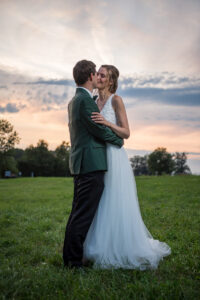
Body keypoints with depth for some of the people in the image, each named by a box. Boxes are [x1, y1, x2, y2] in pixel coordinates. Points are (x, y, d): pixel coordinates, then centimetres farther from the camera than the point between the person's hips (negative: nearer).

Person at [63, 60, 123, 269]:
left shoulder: (74, 100, 18)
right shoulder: (85, 100, -13)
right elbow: (100, 129, -13)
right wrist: (119, 141, 4)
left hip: (80, 164, 10)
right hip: (91, 164, -10)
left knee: (77, 213, 14)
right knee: (83, 215, -7)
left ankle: (70, 257, 22)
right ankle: (74, 261, -2)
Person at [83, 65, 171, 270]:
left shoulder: (116, 100, -5)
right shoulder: (95, 103, 15)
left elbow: (126, 133, -11)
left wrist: (107, 122, -24)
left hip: (114, 159, -7)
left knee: (118, 207, -3)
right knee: (102, 207, 10)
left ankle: (127, 251, 11)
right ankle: (108, 250, 23)